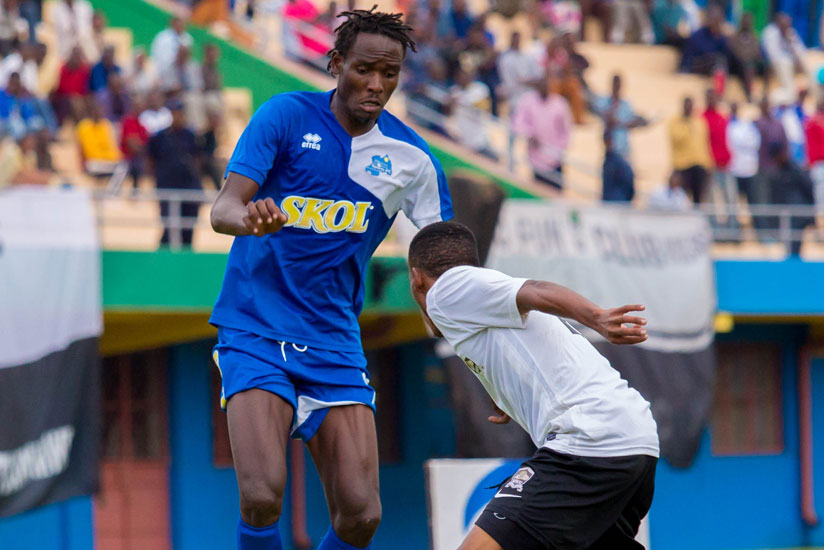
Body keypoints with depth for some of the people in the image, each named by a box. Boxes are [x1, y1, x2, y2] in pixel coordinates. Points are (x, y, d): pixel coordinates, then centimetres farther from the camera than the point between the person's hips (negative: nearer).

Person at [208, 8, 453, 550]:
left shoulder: (411, 157, 3)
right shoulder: (286, 115, -5)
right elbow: (222, 209, -13)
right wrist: (250, 217, -37)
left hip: (335, 344, 3)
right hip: (255, 333, -3)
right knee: (262, 498, -21)